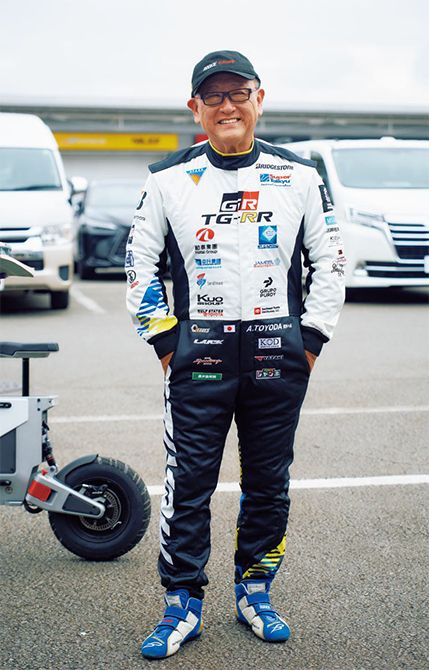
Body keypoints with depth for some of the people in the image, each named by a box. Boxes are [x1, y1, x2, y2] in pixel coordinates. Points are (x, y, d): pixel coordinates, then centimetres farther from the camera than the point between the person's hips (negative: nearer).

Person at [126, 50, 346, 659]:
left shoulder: (299, 176, 5)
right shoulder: (169, 179, 3)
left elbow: (329, 260, 10)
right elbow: (140, 263, 8)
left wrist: (311, 339, 3)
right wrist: (164, 340, 2)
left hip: (279, 356, 1)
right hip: (199, 354, -1)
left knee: (269, 482, 9)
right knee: (188, 483, 0)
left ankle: (255, 594, 25)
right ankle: (183, 606, 13)